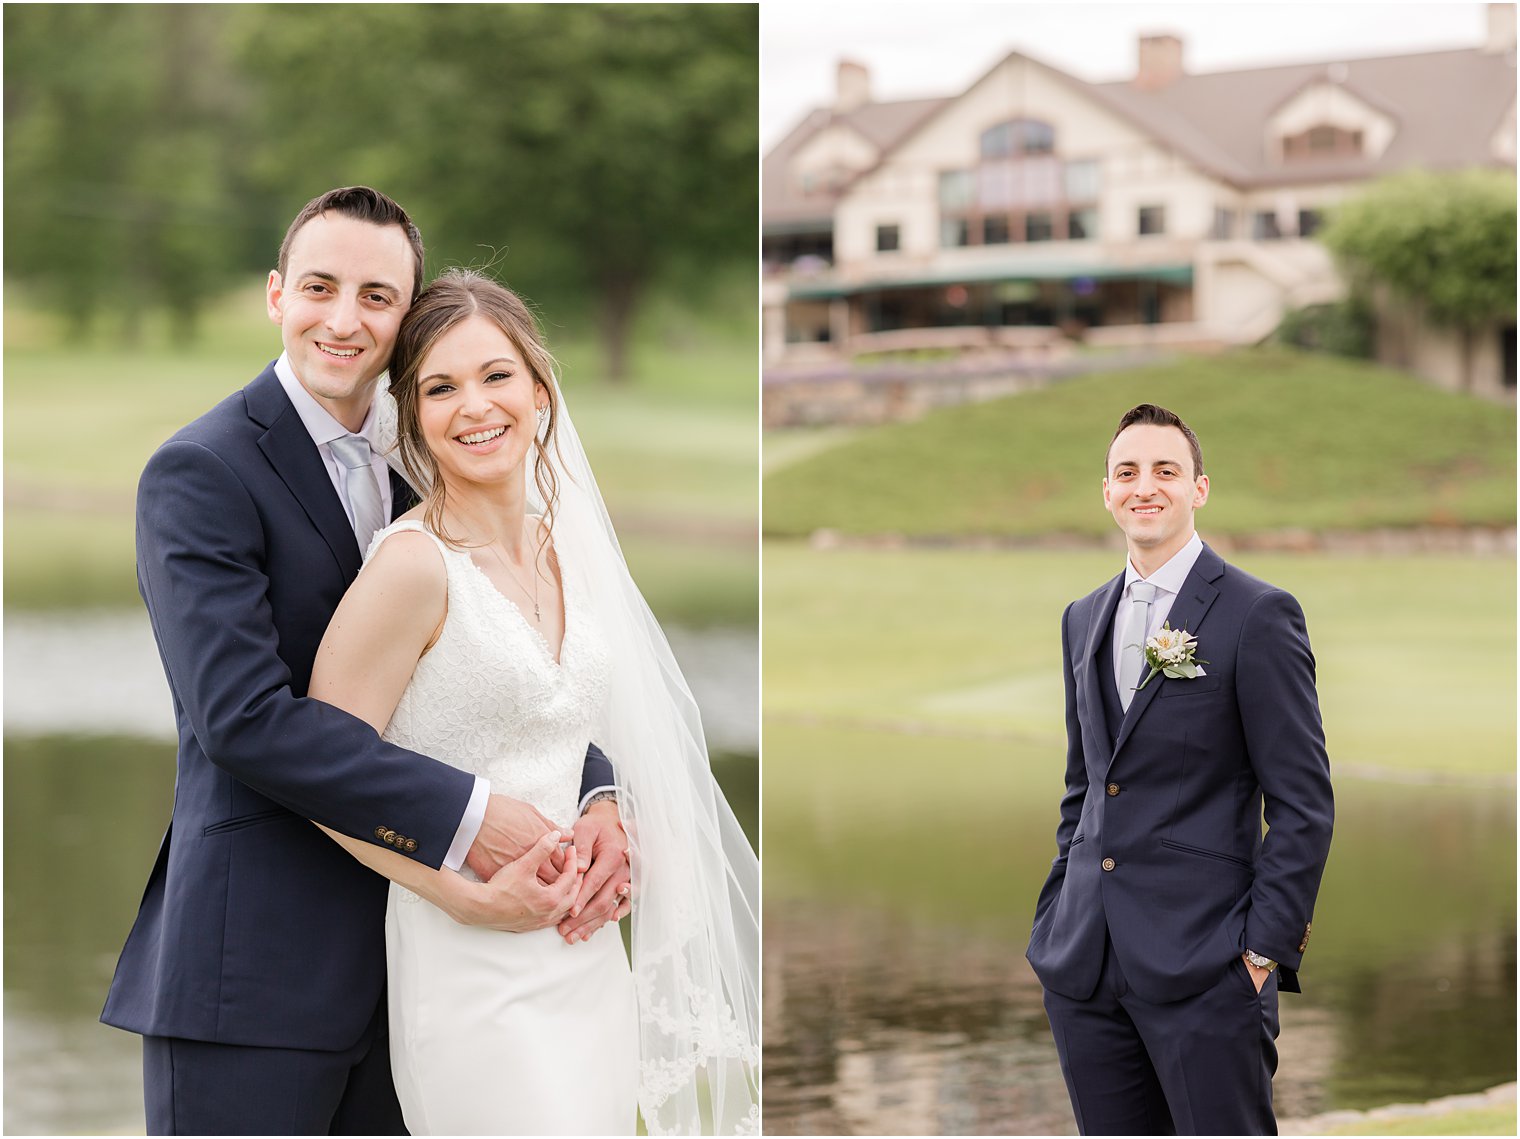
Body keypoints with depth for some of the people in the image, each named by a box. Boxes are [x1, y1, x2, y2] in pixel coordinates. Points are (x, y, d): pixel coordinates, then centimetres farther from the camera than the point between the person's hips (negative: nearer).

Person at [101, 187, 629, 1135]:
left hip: (398, 948, 7)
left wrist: (599, 797, -10)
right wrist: (463, 818, -24)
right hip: (254, 969, -6)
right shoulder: (200, 473, -9)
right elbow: (241, 715, -20)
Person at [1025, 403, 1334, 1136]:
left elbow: (1303, 804, -7)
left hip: (1205, 966, -6)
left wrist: (1265, 950, -12)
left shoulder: (1258, 615, -5)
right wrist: (1058, 920, 15)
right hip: (1084, 965, 6)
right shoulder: (1083, 619, 15)